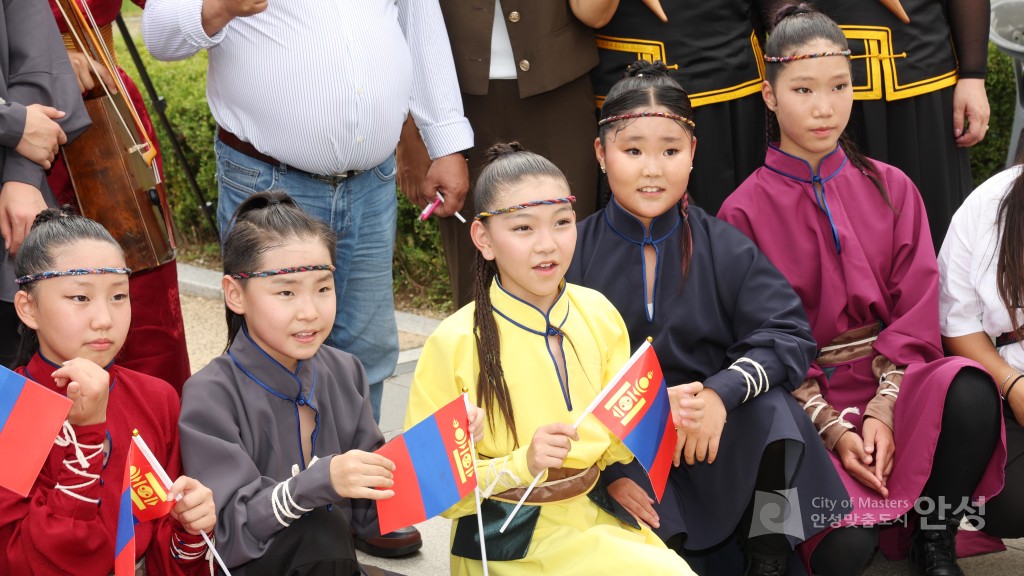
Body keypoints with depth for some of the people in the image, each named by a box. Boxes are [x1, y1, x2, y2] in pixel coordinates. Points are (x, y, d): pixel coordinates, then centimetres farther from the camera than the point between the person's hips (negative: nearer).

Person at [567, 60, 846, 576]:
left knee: (771, 408, -29)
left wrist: (722, 393, -26)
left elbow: (788, 335, -8)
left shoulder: (724, 248, 2)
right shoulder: (575, 254, -2)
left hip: (716, 440, 2)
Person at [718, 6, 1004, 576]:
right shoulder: (746, 211, -2)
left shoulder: (891, 189, 7)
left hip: (891, 379, 3)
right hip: (803, 396, -3)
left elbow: (915, 310, 1)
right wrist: (831, 427, -15)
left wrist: (882, 408, -14)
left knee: (969, 393, -32)